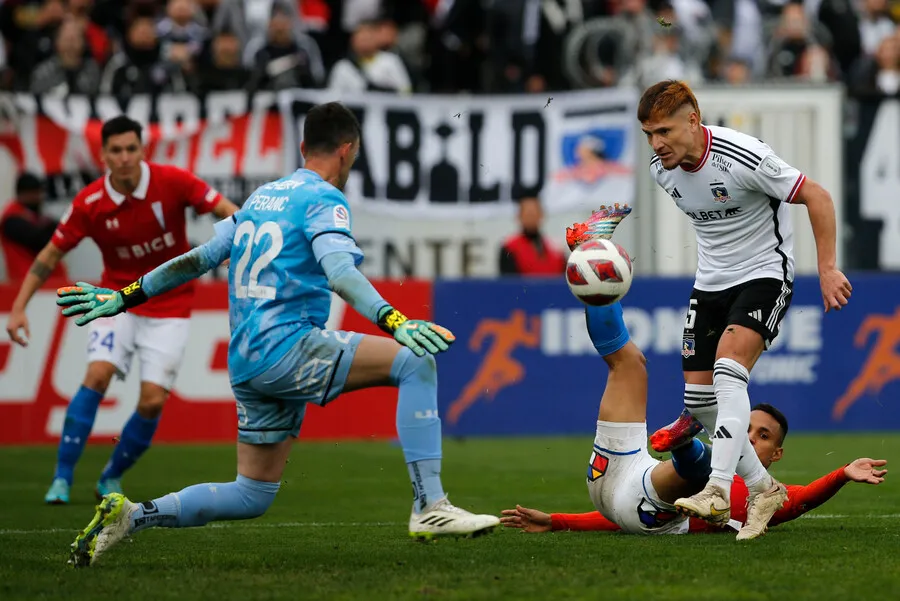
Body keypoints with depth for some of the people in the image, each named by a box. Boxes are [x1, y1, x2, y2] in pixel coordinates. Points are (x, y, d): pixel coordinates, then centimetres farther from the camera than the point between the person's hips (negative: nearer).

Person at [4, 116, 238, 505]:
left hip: (168, 308, 0)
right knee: (97, 375, -22)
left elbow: (227, 211, -11)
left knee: (152, 402, -10)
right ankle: (62, 479, -16)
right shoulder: (90, 203, -12)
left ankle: (111, 478, 13)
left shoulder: (171, 182, -15)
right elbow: (50, 256, -2)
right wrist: (18, 308, -9)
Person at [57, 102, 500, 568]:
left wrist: (125, 298, 30)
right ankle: (429, 508, -21)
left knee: (252, 496, 16)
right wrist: (395, 322, -34)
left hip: (246, 363, 9)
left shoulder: (262, 196, 20)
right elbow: (339, 272, -22)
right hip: (286, 346, -9)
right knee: (416, 361, -12)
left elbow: (199, 258, 23)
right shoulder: (324, 199, -5)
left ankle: (130, 517, 8)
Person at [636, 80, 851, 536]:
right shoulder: (661, 169, -4)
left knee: (728, 366, -29)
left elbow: (816, 196, -16)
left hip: (764, 273, -7)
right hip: (710, 281, 7)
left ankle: (718, 490, -36)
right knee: (699, 400, 1)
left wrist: (827, 269, -16)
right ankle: (763, 489, 19)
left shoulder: (742, 158, -25)